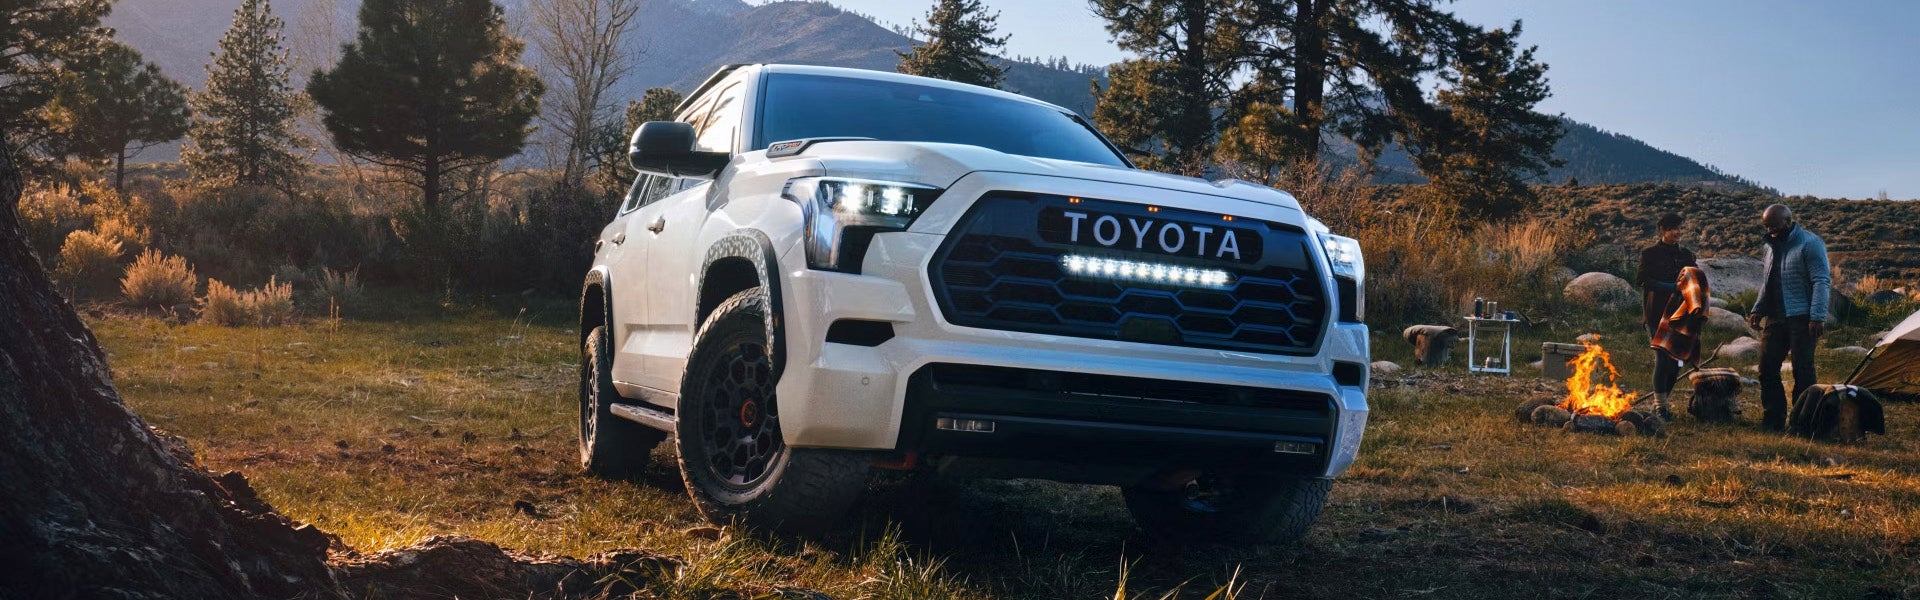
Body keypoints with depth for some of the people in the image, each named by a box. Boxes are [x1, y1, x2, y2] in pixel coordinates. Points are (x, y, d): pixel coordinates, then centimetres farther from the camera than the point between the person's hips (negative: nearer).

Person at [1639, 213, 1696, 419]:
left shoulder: (1686, 255, 14)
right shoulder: (1649, 254, 1)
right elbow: (1645, 281, -10)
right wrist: (1673, 287, -21)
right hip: (1656, 315, -4)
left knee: (1675, 362, 3)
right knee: (1662, 359, -10)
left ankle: (1662, 402, 16)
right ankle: (1660, 406, -2)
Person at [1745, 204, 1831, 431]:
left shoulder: (1809, 243, -10)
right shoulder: (1771, 246, 15)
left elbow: (1822, 282, -14)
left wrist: (1817, 317, -20)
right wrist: (1758, 310, 17)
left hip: (1800, 318, -8)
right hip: (1774, 317, 8)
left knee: (1802, 372, -4)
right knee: (1767, 370, 5)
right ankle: (1773, 420, 13)